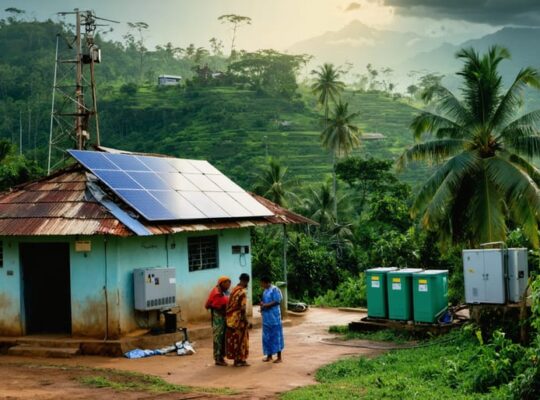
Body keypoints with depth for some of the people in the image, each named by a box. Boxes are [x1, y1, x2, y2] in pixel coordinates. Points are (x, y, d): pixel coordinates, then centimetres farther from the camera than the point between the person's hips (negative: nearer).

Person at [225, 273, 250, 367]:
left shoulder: (234, 290, 8)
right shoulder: (243, 292, -15)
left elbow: (230, 304, 11)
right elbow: (243, 308, -19)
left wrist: (230, 316, 16)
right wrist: (246, 320, -14)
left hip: (231, 318, 8)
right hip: (239, 318, -8)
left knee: (234, 338, 12)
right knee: (241, 339, 2)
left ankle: (236, 359, 19)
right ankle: (240, 360, 7)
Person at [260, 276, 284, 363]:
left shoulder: (274, 289, -11)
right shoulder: (265, 291, 15)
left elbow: (276, 301, -17)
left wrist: (265, 305, -18)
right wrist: (262, 304, 1)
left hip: (274, 316, -8)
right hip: (266, 317, 8)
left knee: (276, 336, -3)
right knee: (267, 336, 10)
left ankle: (279, 357, 1)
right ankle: (269, 355, 19)